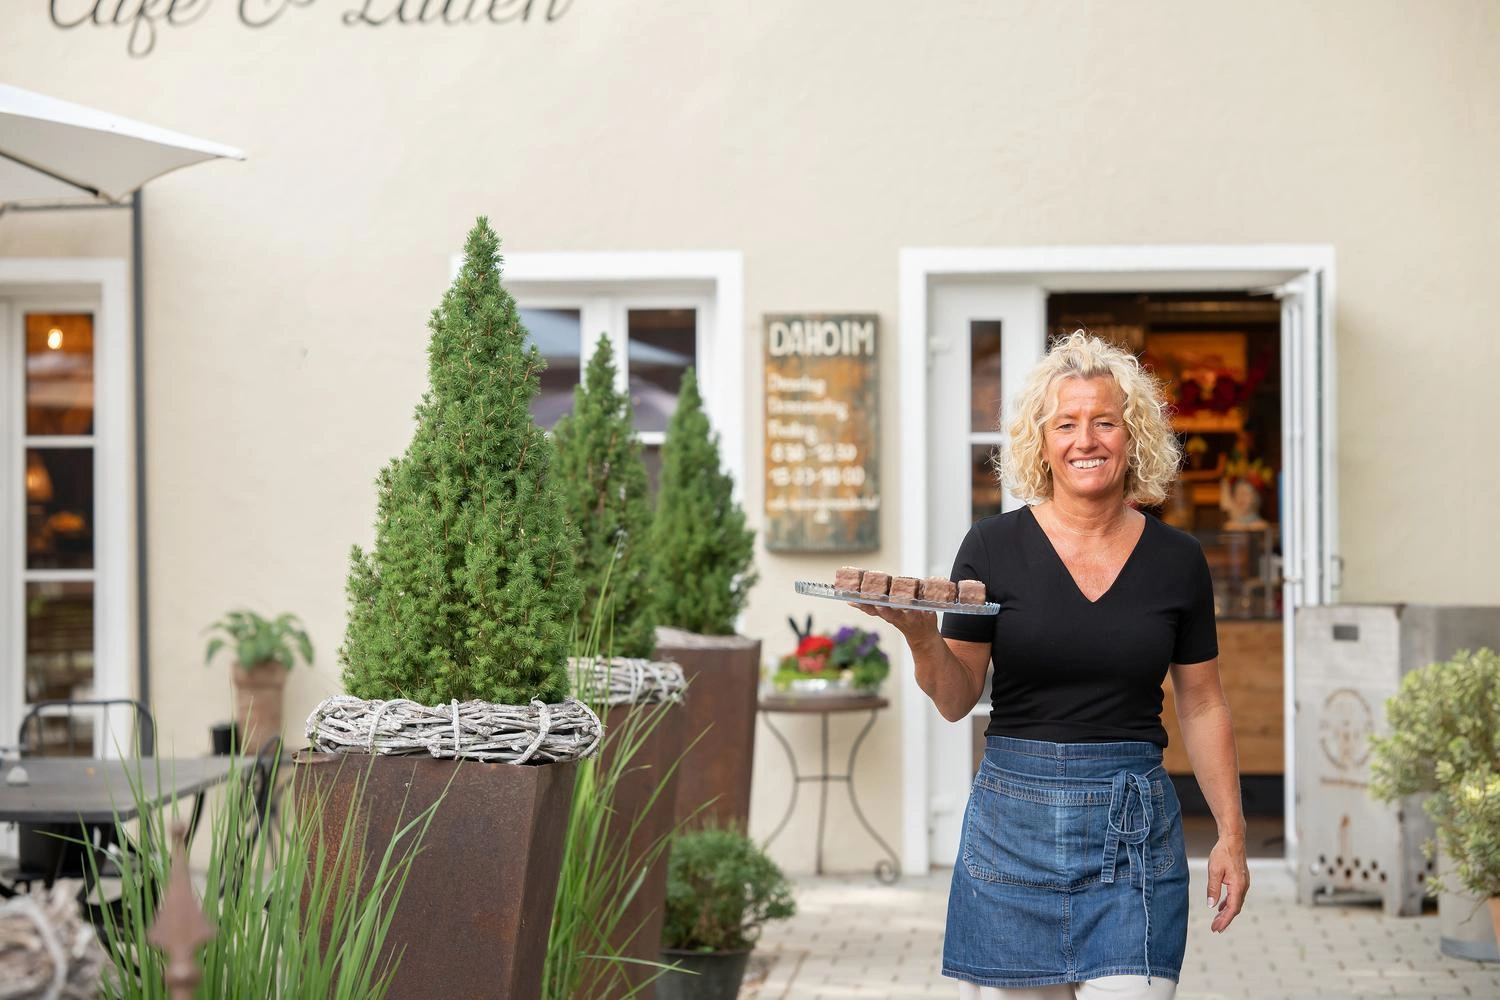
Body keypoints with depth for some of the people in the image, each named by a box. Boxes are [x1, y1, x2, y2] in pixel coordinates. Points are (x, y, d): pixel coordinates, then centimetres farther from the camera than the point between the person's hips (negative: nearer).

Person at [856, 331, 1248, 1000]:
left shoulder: (1176, 560, 4)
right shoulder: (995, 547, -1)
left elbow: (1202, 705, 12)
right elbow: (956, 701, 2)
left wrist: (1231, 834, 8)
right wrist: (922, 637, -18)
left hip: (1135, 828, 1)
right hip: (1014, 819, 0)